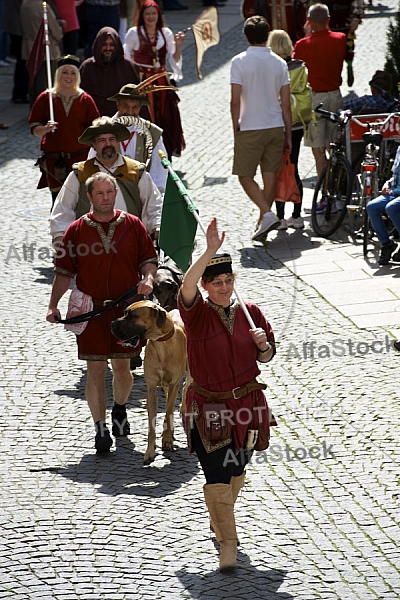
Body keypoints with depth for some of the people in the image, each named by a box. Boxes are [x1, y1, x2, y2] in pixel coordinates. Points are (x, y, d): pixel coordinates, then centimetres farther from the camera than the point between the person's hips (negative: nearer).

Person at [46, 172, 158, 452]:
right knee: (96, 371, -1)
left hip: (126, 309, 1)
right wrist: (53, 305, -4)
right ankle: (100, 429, 6)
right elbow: (65, 271, 5)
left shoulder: (132, 225, 3)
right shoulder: (77, 230, 2)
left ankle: (120, 408, 38)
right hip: (91, 310, -1)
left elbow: (149, 259, 7)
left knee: (122, 366, 9)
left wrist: (148, 279, -15)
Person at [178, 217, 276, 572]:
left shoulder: (250, 312, 1)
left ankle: (220, 519, 43)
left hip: (246, 405, 4)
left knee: (237, 469, 18)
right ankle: (228, 543, -10)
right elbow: (187, 286, -33)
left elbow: (265, 358, 11)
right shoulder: (197, 313, -10)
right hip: (208, 406, -4)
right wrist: (210, 251, -44)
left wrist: (263, 344, -13)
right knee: (217, 473, -12)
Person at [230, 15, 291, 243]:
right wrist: (288, 135, 10)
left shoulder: (240, 62, -9)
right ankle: (263, 224, 15)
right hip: (275, 127, 4)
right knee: (270, 176, 10)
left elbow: (235, 101, -12)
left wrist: (236, 129, 0)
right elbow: (286, 103, 3)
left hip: (250, 129, -4)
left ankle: (267, 214, -11)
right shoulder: (279, 63, 2)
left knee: (245, 176, 5)